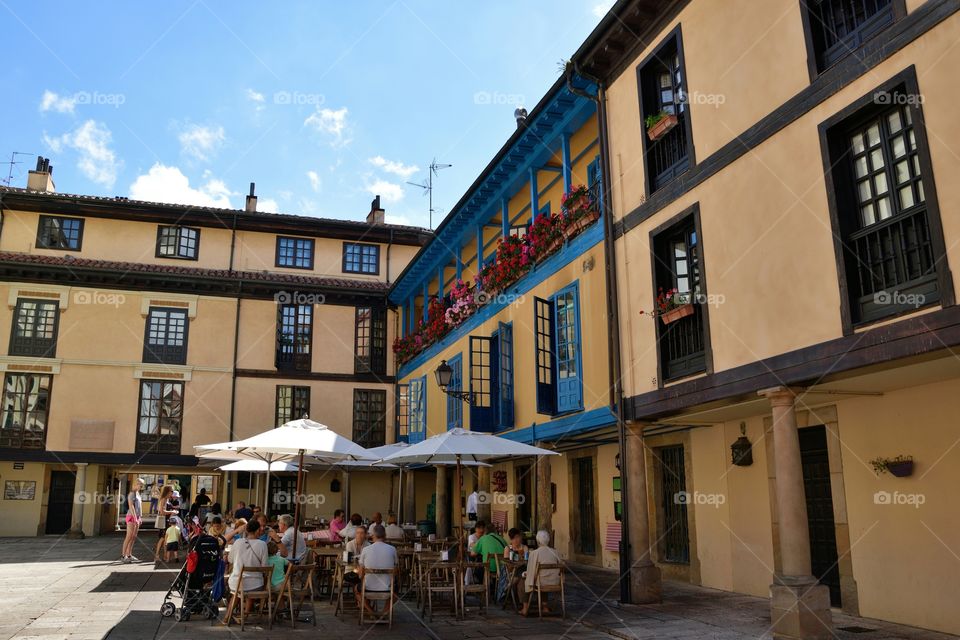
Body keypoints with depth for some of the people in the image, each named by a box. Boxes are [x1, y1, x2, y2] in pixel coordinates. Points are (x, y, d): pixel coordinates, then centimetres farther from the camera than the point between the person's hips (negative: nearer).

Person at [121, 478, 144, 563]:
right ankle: (123, 556, -9)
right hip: (131, 517, -9)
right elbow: (131, 506, -17)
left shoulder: (138, 494, 16)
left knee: (133, 537, 9)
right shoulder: (131, 494, -10)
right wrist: (135, 518, -21)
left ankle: (129, 555, 14)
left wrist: (140, 517, 15)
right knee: (129, 536, -11)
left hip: (137, 517, 9)